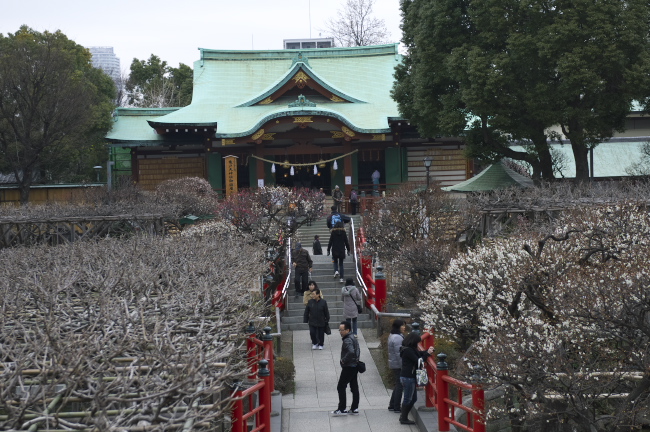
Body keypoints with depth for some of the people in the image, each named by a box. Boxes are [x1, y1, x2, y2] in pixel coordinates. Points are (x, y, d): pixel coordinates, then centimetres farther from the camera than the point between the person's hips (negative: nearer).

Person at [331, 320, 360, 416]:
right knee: (354, 387, 11)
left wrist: (344, 360, -23)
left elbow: (351, 352, -35)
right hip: (354, 366, 10)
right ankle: (354, 408, 15)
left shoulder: (347, 340, -20)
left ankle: (341, 409, 0)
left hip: (348, 368, -10)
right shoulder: (353, 338, 12)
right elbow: (358, 351, 22)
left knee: (341, 387, -2)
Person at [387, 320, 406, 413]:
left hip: (393, 364, 10)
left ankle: (392, 405, 24)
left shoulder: (392, 336, 13)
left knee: (396, 385, 17)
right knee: (399, 385, -2)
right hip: (398, 365, -10)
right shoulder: (397, 338, -20)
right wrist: (403, 367, -20)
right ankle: (397, 407, 3)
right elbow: (399, 354, -23)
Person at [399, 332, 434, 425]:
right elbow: (418, 361, -19)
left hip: (409, 377, 10)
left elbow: (419, 354, 16)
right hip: (408, 378, -10)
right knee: (408, 399, 0)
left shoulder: (410, 349, 12)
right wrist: (427, 353, -10)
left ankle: (403, 416, 23)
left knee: (413, 398, 16)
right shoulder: (408, 350, -19)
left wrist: (428, 351, -1)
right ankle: (404, 419, 9)